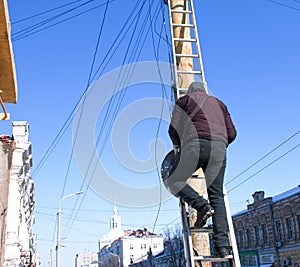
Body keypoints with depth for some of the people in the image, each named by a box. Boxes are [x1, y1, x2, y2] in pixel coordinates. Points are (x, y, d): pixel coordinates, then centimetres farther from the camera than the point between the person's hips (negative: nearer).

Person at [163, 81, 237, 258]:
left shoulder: (184, 100, 21)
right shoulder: (218, 103, 31)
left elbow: (173, 129, 9)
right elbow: (232, 133, 22)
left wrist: (178, 147, 27)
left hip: (196, 144, -4)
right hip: (219, 147, 4)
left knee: (173, 181, 10)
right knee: (217, 196, 4)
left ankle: (202, 205, -13)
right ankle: (222, 245, -6)